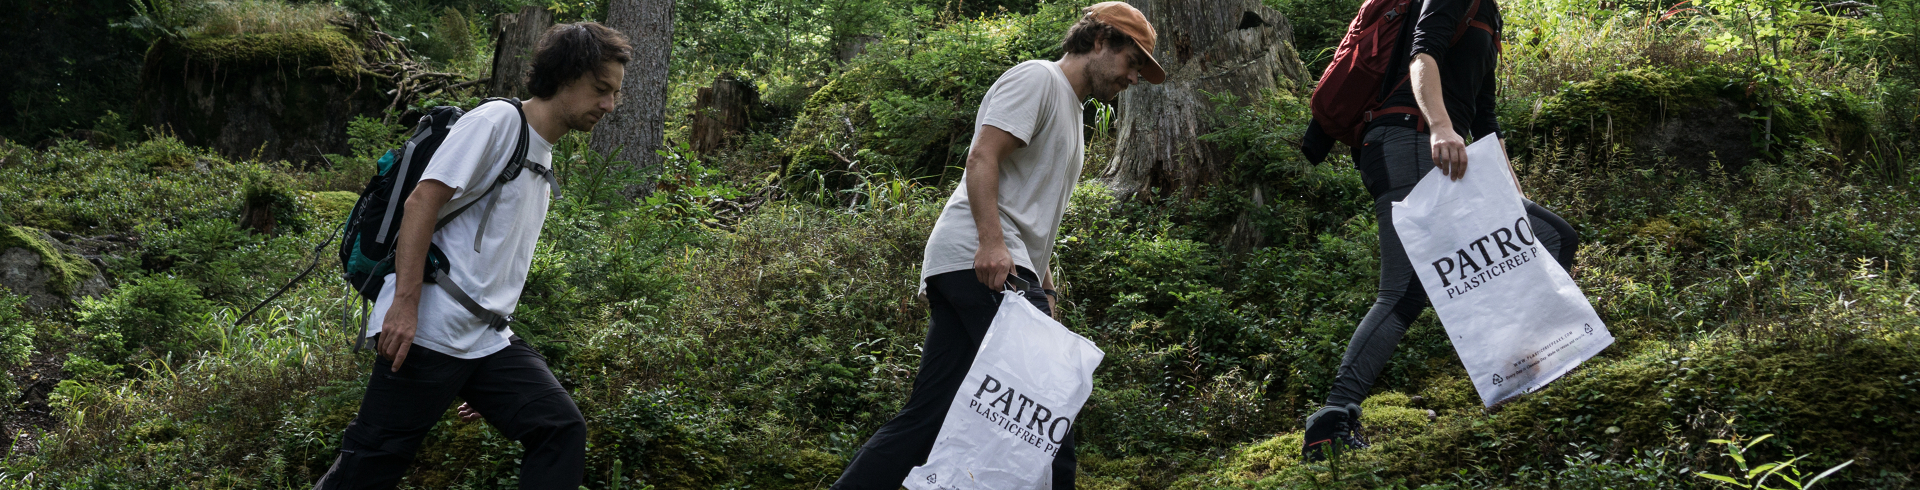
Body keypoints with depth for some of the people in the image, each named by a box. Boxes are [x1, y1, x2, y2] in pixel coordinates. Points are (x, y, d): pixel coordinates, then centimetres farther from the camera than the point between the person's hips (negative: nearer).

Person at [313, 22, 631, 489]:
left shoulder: (543, 155, 21)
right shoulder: (497, 121, -5)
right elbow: (422, 201, -14)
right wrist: (405, 305, -23)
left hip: (490, 343, 8)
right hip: (425, 331, -8)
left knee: (561, 430, -11)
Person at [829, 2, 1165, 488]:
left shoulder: (1068, 108, 31)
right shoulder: (1037, 78, 0)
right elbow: (983, 158, -13)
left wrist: (1043, 284, 24)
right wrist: (992, 242, -25)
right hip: (979, 261, -10)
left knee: (926, 416, 2)